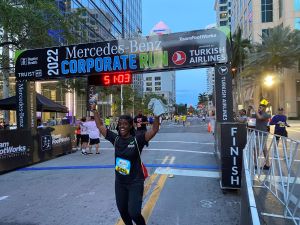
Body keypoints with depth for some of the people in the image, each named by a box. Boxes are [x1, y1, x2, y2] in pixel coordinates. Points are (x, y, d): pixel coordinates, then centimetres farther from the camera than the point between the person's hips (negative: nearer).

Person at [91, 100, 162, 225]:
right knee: (122, 211, 19)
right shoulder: (115, 139, -5)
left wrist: (156, 117, -45)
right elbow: (100, 126, 2)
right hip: (119, 182, 5)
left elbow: (153, 131, -29)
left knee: (134, 213, -5)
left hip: (135, 183, -5)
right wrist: (94, 110, -1)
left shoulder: (137, 139, -16)